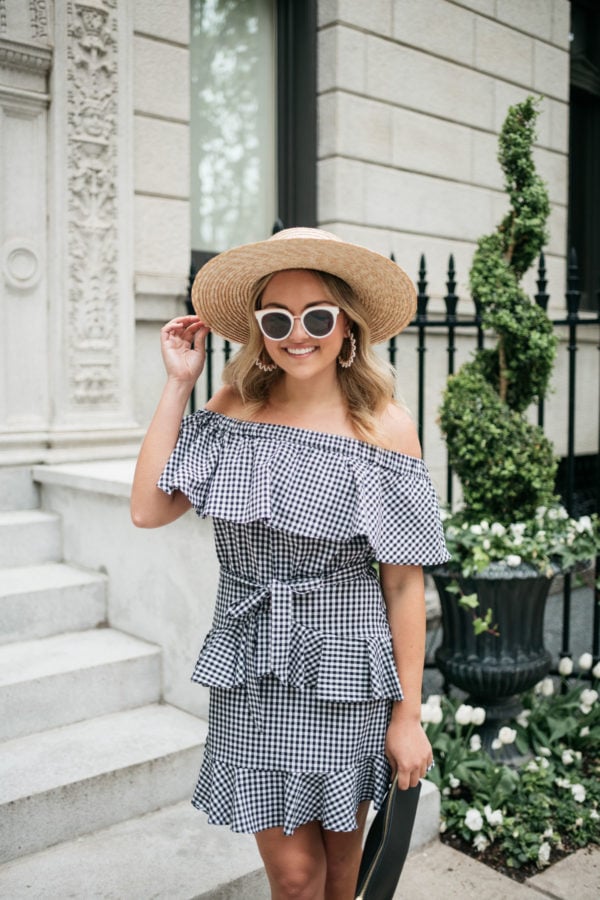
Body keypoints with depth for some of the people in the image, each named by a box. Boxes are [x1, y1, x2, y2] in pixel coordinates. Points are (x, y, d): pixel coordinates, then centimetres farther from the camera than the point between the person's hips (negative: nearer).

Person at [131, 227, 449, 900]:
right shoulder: (234, 406, 0)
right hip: (249, 674, 2)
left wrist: (408, 714, -6)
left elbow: (404, 581, -7)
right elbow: (148, 510, -6)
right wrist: (178, 384, -5)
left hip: (343, 667, -1)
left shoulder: (383, 425, -9)